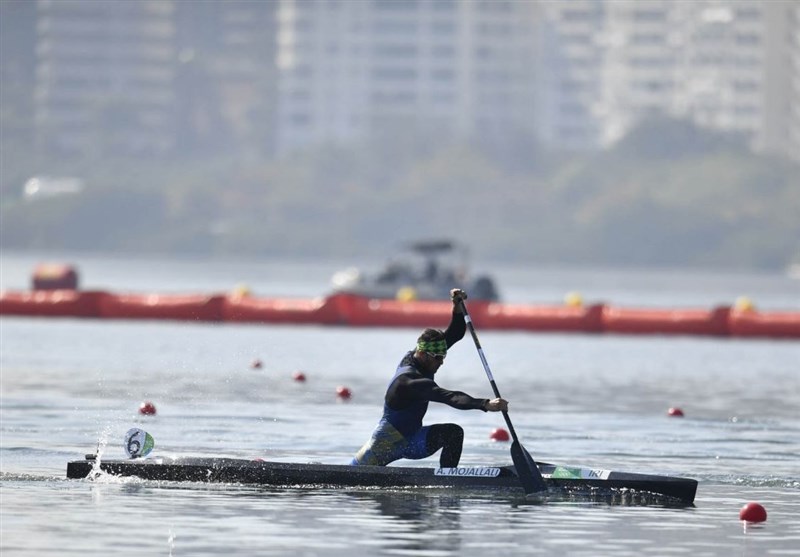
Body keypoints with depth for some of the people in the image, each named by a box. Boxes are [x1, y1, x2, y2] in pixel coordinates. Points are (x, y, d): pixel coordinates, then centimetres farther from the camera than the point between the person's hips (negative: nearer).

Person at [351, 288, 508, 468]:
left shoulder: (414, 358, -6)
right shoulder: (409, 380, -33)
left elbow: (454, 334, -3)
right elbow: (450, 398, -46)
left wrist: (457, 306, -21)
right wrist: (485, 405, -55)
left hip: (410, 439, 7)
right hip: (387, 444, -7)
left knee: (453, 432, -17)